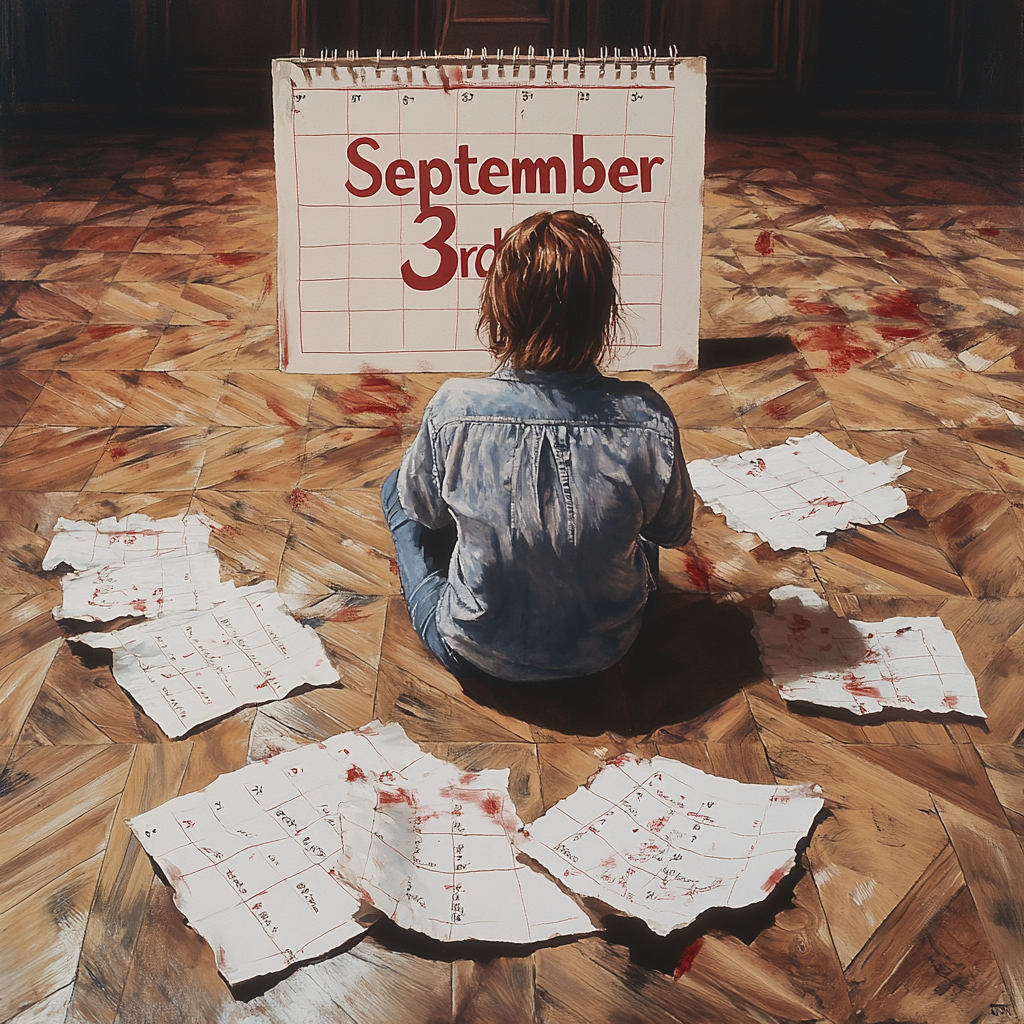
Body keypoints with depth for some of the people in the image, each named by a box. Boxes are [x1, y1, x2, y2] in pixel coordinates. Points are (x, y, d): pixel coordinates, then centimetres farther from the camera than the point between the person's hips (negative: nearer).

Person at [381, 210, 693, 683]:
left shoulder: (454, 409, -25)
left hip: (477, 656, -1)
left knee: (397, 486, 22)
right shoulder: (646, 419, -23)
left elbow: (423, 508, -4)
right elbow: (673, 530, -4)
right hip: (602, 652, 2)